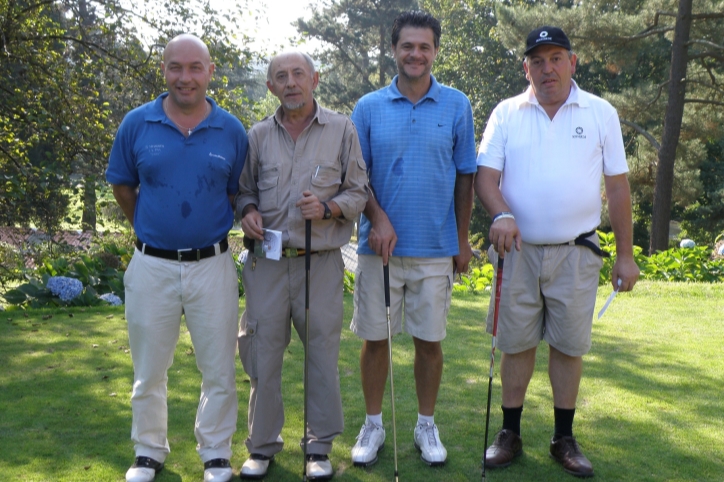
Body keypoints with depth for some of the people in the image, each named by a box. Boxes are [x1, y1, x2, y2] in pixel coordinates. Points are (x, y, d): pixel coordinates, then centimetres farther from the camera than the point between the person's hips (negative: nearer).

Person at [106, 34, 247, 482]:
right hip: (152, 264, 0)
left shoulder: (231, 130, -2)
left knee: (220, 370, 8)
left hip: (212, 264, 0)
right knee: (149, 371, 13)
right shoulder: (137, 123, -2)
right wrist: (150, 228, 10)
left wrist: (212, 227, 4)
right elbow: (123, 185, 10)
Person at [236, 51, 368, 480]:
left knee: (323, 355, 4)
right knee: (263, 353, 6)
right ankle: (263, 445, 22)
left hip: (321, 263, -2)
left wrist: (327, 208, -15)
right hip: (267, 263, 2)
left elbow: (359, 192, 4)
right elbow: (245, 190, 17)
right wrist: (247, 211, -5)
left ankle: (320, 446, 21)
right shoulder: (259, 135, 8)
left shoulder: (342, 130, 3)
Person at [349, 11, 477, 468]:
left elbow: (465, 175, 5)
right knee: (375, 337, 7)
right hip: (381, 244, 0)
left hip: (436, 247, 0)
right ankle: (373, 425, 24)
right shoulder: (369, 107, 2)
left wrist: (463, 240, 5)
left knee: (430, 340, 9)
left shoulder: (457, 105, 2)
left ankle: (427, 425, 26)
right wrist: (378, 218, -12)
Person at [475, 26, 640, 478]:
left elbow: (618, 186, 4)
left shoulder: (601, 113, 3)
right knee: (517, 343, 7)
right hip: (519, 250, 1)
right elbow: (485, 175, -2)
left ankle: (564, 439, 21)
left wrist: (626, 255, 3)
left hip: (576, 252, 0)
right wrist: (501, 214, -24)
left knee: (569, 346, 6)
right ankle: (510, 434, 21)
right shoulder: (506, 113, 3)